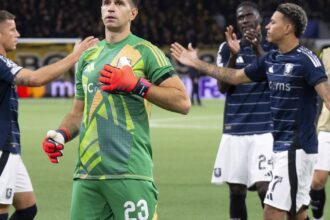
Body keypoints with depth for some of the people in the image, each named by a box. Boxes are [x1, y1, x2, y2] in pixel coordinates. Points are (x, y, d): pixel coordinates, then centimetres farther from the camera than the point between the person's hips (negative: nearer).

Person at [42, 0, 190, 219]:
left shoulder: (145, 52, 1)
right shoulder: (88, 56, 19)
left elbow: (182, 101, -7)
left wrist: (137, 85, -15)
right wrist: (60, 135, 5)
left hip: (129, 173, -6)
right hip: (86, 173, 6)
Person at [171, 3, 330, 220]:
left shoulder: (306, 59, -13)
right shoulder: (271, 59, 12)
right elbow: (235, 77, 24)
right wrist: (197, 63, 27)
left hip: (297, 148, -8)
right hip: (282, 145, 8)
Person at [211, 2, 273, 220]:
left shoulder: (272, 47, 2)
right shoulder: (228, 48, 9)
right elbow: (223, 86, 0)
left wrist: (258, 50, -25)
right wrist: (233, 56, -15)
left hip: (265, 129, -3)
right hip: (234, 130, 3)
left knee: (265, 188, -14)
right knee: (236, 190, 3)